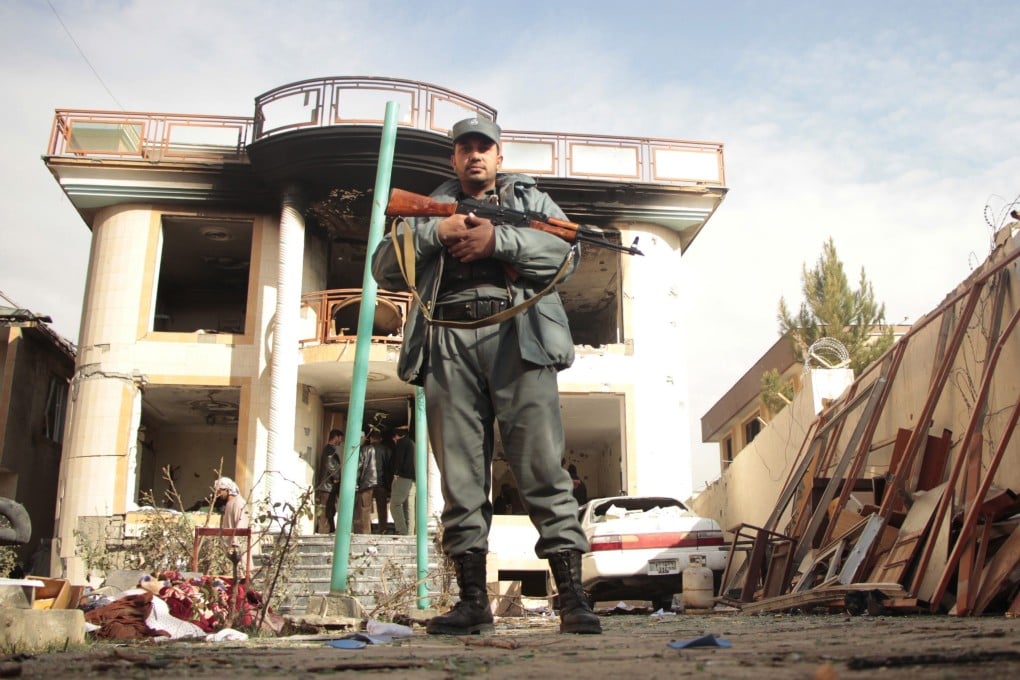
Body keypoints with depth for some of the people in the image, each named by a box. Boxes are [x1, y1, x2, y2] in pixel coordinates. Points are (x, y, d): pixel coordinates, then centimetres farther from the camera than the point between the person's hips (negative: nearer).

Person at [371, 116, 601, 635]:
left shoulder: (530, 198, 23)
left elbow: (565, 253, 4)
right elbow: (384, 269, 13)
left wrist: (497, 240, -7)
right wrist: (434, 232, -2)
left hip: (516, 336, -2)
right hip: (447, 342, 2)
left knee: (542, 466, -11)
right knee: (460, 476, 0)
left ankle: (572, 597, -11)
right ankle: (473, 601, 5)